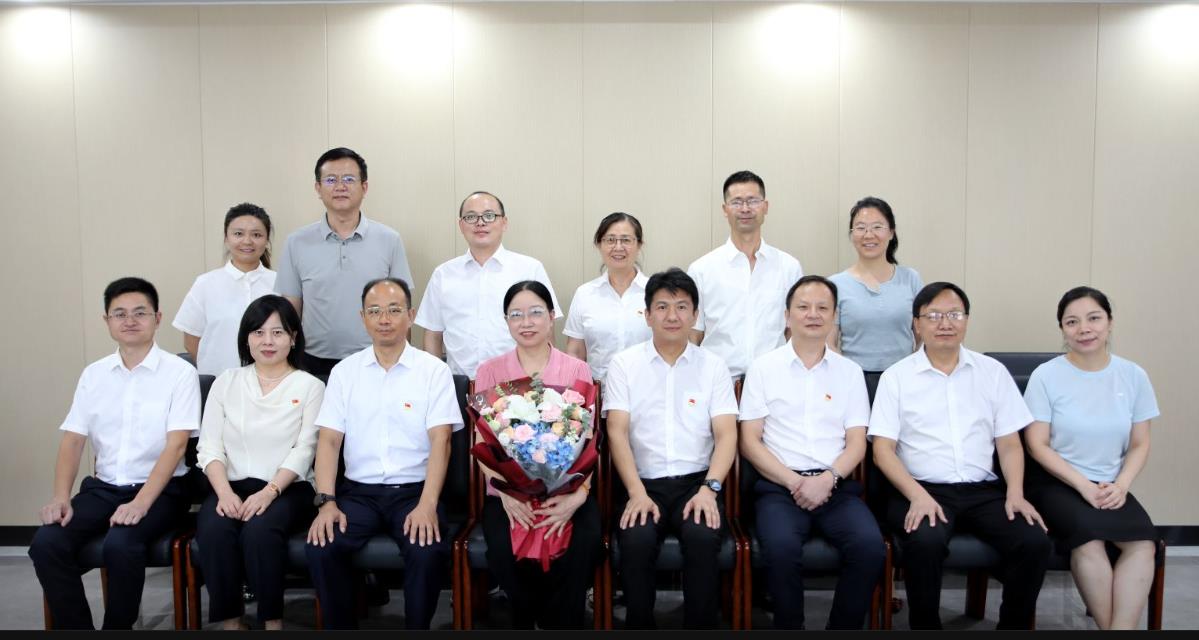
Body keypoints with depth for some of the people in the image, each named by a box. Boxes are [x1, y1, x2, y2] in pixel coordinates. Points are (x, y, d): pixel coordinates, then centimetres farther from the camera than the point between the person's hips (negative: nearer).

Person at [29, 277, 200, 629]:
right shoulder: (93, 374, 9)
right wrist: (60, 497, -9)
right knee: (47, 542, -19)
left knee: (120, 544, -31)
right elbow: (73, 439, 7)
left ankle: (119, 627, -8)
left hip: (161, 489, -5)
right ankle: (76, 628, -4)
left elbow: (176, 444, -13)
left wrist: (141, 503, -23)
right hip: (103, 487, 5)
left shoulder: (180, 372, -6)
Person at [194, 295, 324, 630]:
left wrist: (269, 491, -19)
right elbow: (209, 445, 6)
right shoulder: (226, 382, 14)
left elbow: (304, 450, -4)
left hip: (287, 488, -2)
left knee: (260, 530, -33)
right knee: (213, 530, -30)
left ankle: (273, 622, -18)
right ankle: (230, 622, -16)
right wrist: (224, 492, -12)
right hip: (232, 485, 3)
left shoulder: (310, 386, 6)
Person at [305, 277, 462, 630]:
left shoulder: (434, 371, 1)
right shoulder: (344, 372, 9)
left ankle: (417, 628, -5)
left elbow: (440, 441, -7)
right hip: (359, 490, 2)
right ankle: (340, 629, -3)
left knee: (429, 551, -30)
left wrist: (427, 505, -20)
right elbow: (329, 440, 4)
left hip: (415, 490, -2)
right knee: (321, 546, -24)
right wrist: (327, 502, -11)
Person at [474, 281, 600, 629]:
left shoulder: (577, 370, 8)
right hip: (508, 492, 0)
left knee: (582, 546, -29)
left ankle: (559, 623, -4)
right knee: (504, 552, -28)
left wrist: (579, 494, -17)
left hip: (565, 490, 0)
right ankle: (527, 620, 1)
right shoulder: (490, 371, 9)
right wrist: (505, 492, -16)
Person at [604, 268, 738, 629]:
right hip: (643, 482, 0)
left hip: (696, 482, 1)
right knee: (636, 541, -30)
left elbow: (727, 435, 3)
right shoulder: (625, 364, 8)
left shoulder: (712, 367, 10)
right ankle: (639, 626, -9)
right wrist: (637, 492, -14)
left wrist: (710, 488, -13)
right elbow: (617, 432, -1)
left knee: (703, 537, -30)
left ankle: (701, 627, -12)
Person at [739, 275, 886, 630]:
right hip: (779, 485, -2)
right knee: (781, 547, -32)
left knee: (870, 546, -26)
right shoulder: (763, 368, 8)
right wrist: (795, 482, -9)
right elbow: (750, 442, 3)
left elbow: (856, 443, 9)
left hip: (836, 485, 2)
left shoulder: (850, 372, 14)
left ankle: (843, 629, -6)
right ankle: (788, 628, -9)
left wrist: (827, 479, -10)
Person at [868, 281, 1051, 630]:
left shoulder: (993, 372, 13)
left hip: (983, 490, 3)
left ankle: (1014, 626, -1)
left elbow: (1009, 443, 12)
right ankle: (925, 627, -11)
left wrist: (1015, 492, -6)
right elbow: (882, 449, -1)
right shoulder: (896, 376, 5)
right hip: (921, 489, -3)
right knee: (924, 543, -33)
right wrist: (918, 495, -16)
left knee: (1035, 542, -22)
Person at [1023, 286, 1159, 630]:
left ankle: (1120, 628, -19)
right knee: (1089, 540, -31)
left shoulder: (1133, 376, 4)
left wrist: (1121, 484, -10)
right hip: (1058, 483, -3)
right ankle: (1113, 628, -14)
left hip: (1111, 486, 3)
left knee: (1143, 542, -26)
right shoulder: (1046, 376, -5)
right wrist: (1084, 486, -15)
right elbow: (1037, 445, -5)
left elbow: (1139, 444, 9)